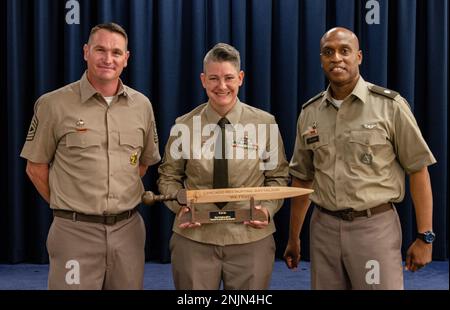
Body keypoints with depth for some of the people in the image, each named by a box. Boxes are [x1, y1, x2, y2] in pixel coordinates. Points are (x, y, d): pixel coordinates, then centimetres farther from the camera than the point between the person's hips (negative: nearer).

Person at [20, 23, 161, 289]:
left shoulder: (142, 105, 5)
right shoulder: (54, 104, -5)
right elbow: (36, 166, 2)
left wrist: (121, 204, 10)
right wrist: (67, 207, 4)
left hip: (129, 229, 4)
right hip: (75, 231, -3)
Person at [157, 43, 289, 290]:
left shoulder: (265, 123, -1)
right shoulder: (184, 126, -1)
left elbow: (277, 176, 7)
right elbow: (169, 176, 9)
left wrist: (267, 208, -10)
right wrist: (180, 205, -9)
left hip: (251, 238, 0)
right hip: (194, 238, 0)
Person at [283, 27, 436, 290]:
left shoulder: (390, 105, -5)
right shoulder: (310, 113, 7)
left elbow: (418, 170, -4)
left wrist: (425, 237, -7)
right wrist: (294, 238, 15)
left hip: (375, 226, -3)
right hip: (324, 227, 4)